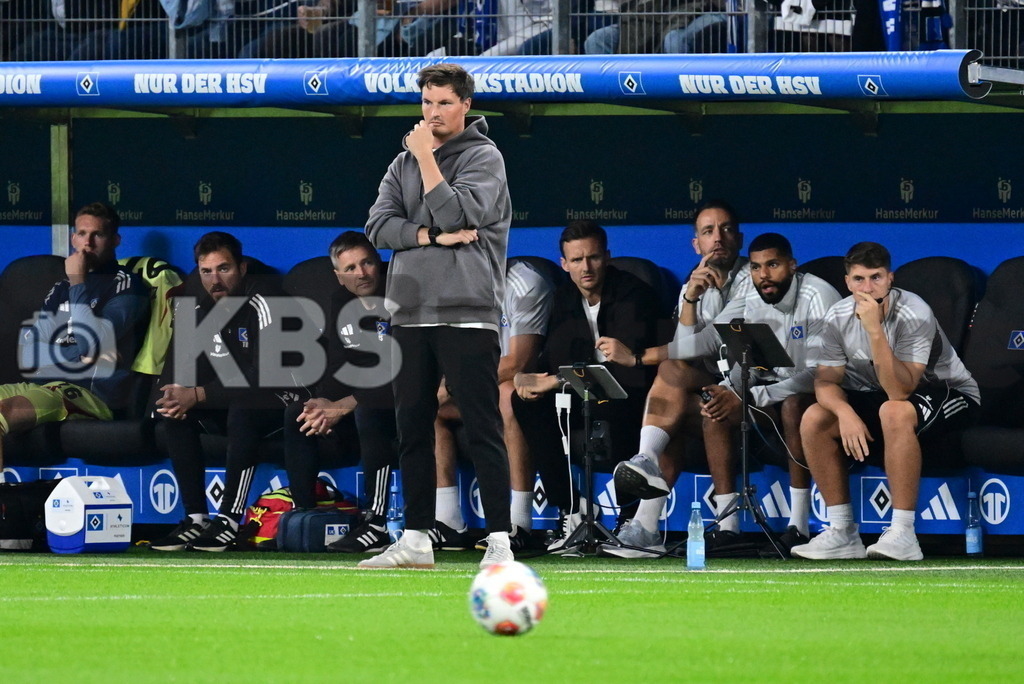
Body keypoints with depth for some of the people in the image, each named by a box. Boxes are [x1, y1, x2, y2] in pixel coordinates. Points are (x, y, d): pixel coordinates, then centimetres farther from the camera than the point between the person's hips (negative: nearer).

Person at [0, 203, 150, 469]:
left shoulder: (126, 285, 4)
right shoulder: (62, 288, 26)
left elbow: (94, 341, -11)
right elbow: (29, 344, 18)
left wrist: (77, 283, -5)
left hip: (93, 394, -8)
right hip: (44, 384, 8)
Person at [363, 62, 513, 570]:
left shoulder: (483, 158, -1)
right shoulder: (405, 162, 16)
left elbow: (455, 215, -15)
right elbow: (379, 225, 4)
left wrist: (427, 158, -10)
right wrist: (431, 236, -10)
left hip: (465, 314, -6)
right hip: (410, 314, 6)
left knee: (482, 431, -8)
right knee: (412, 430, 9)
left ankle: (499, 542, -9)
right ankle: (415, 540, 15)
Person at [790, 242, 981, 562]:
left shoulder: (913, 315, -27)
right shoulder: (837, 319, -8)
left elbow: (899, 392, -34)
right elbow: (826, 380, -6)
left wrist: (875, 330, -42)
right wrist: (845, 413, -27)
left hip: (952, 395, -6)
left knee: (894, 412, -38)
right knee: (814, 420, -15)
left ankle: (903, 535, -34)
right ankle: (842, 532, -8)